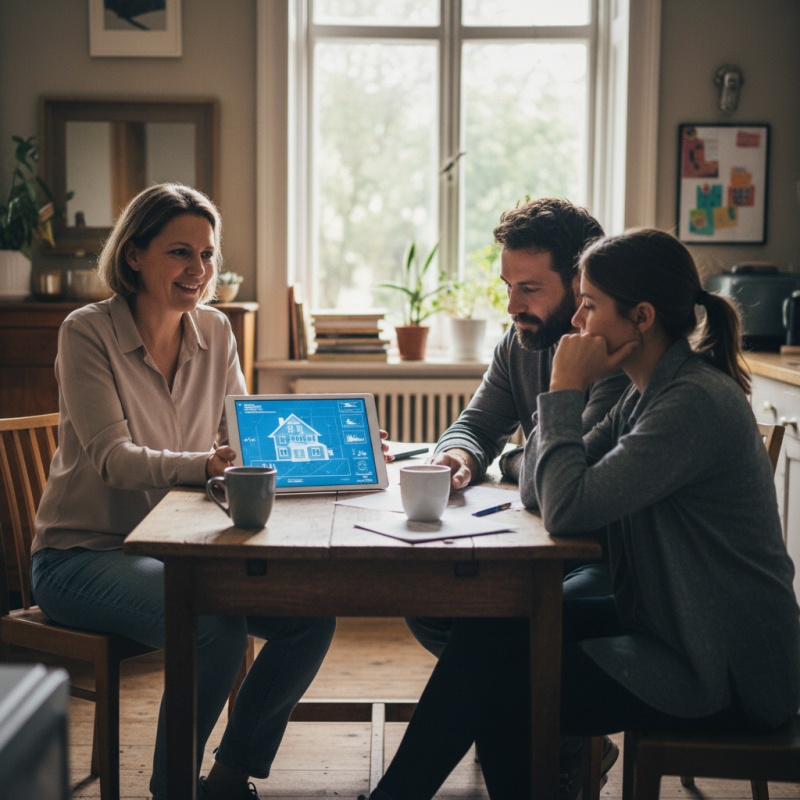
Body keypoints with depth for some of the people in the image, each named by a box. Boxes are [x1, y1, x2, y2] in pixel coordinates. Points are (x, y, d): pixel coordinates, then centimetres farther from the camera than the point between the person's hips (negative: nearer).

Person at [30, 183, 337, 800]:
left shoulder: (215, 332, 5)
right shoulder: (88, 332, -11)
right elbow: (113, 458, -20)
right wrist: (206, 465, -39)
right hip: (83, 555, -6)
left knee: (312, 614, -13)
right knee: (216, 629, -31)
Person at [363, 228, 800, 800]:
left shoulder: (697, 402, -23)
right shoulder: (653, 391, 8)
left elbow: (567, 509, -27)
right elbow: (539, 486, 7)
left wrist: (565, 390, -17)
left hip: (726, 674, -9)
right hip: (668, 622, 9)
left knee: (498, 692, -10)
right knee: (487, 631, 0)